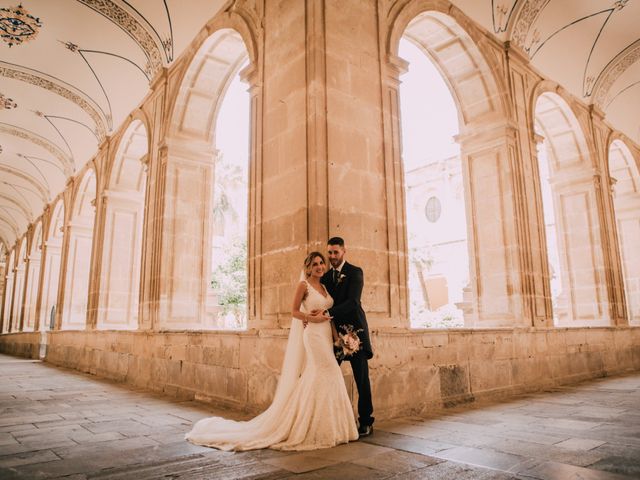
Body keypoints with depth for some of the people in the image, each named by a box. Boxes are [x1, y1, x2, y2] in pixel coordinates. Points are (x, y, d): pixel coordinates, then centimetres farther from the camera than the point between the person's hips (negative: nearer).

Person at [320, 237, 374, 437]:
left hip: (354, 330, -5)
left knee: (362, 378, 3)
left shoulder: (355, 272, -6)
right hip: (334, 331, 5)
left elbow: (352, 301, -18)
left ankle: (366, 423, 13)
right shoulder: (325, 277, 12)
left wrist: (327, 313, -28)